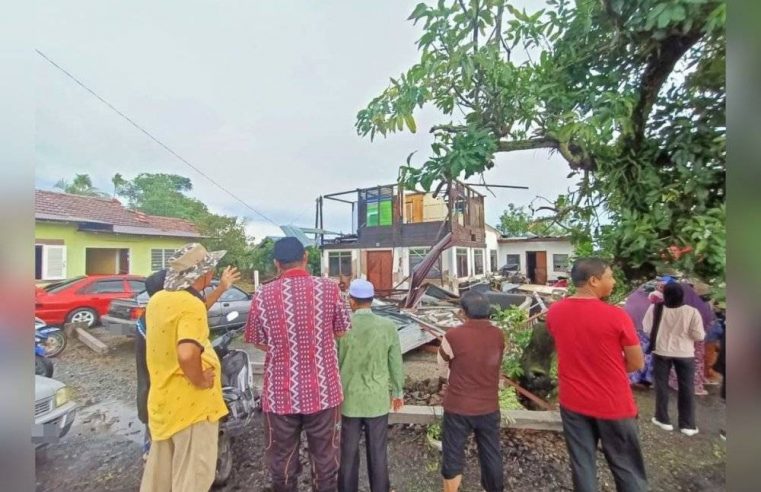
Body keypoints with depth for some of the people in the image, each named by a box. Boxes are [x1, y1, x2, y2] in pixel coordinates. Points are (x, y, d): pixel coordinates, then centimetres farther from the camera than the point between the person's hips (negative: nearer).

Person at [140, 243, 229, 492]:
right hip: (190, 404, -8)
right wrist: (200, 381, -20)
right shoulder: (191, 304, -24)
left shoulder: (157, 300, 3)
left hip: (162, 401, 9)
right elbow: (187, 354, -36)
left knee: (159, 471, 25)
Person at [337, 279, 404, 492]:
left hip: (349, 399, 0)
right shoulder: (388, 326, -12)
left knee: (348, 452, 17)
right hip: (378, 399, 1)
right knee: (377, 452, 17)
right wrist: (398, 392, 11)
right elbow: (396, 364, -4)